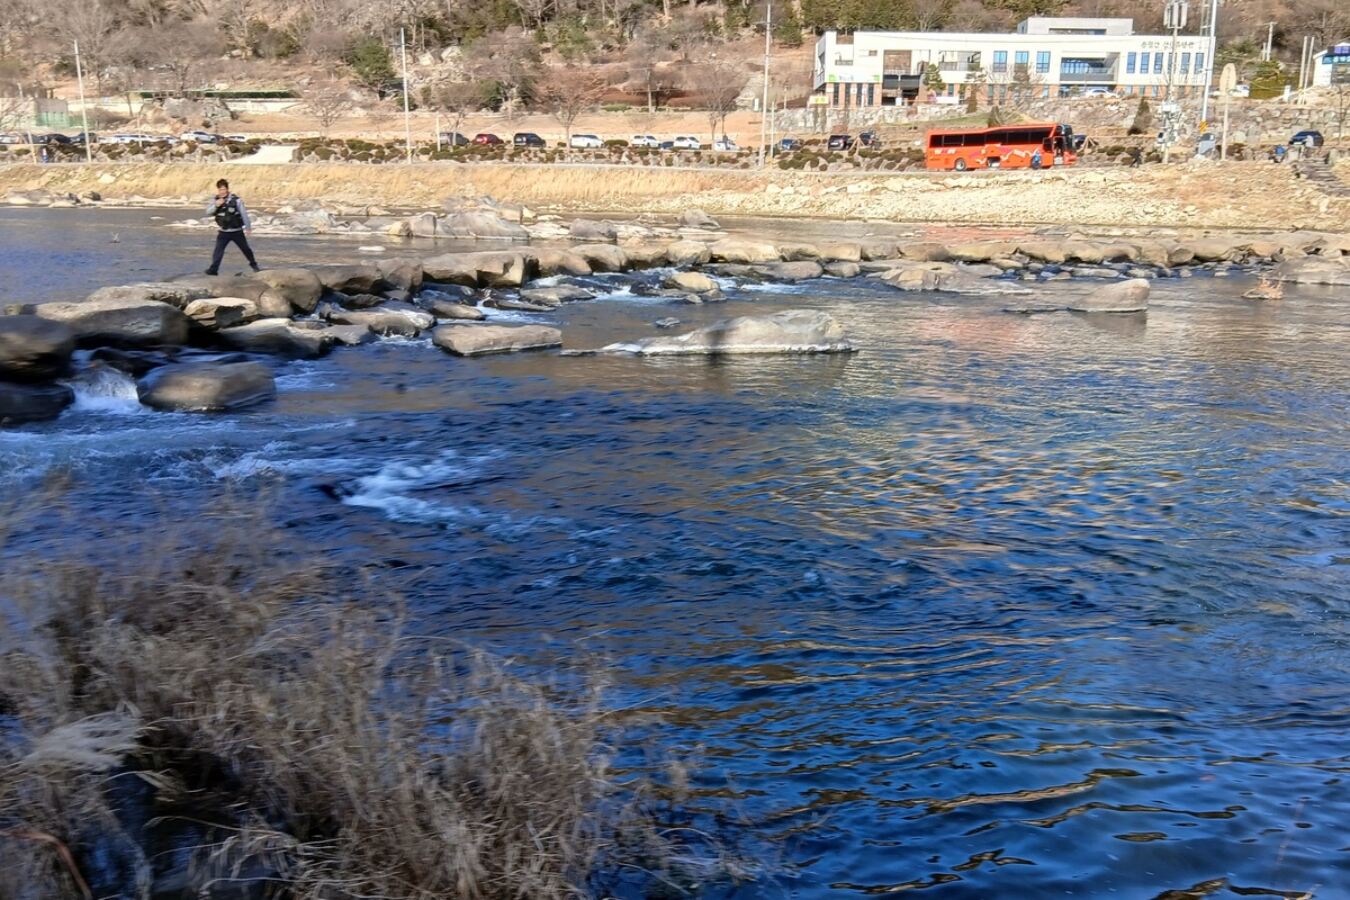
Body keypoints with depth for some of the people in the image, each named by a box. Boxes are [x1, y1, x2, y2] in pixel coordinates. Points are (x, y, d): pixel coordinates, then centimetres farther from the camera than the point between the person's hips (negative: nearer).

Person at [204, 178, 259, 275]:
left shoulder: (236, 200, -14)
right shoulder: (215, 200, -2)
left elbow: (244, 214, -7)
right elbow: (208, 212, -9)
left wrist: (248, 227, -4)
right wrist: (216, 205, -28)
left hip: (237, 231, -2)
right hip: (223, 232, 2)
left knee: (245, 248, 13)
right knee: (218, 250, -11)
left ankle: (254, 265, 34)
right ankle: (213, 269, -14)